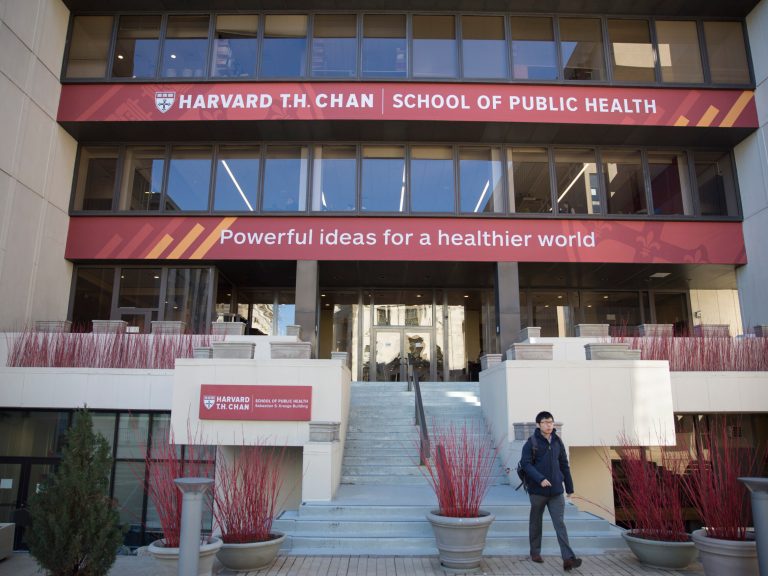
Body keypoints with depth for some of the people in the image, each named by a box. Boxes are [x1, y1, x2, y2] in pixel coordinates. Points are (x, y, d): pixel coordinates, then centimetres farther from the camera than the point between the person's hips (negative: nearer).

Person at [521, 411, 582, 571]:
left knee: (560, 524, -3)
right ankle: (535, 552, 27)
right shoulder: (531, 442, -7)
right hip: (537, 490, -3)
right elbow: (526, 463, -13)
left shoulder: (557, 441, 7)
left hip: (556, 491, 3)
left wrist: (569, 487, 14)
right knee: (536, 522, 12)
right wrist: (540, 479, -25)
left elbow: (564, 465, 13)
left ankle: (568, 558, -5)